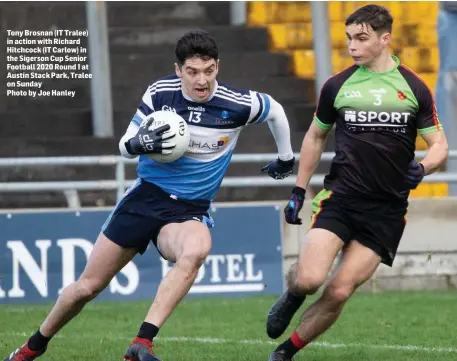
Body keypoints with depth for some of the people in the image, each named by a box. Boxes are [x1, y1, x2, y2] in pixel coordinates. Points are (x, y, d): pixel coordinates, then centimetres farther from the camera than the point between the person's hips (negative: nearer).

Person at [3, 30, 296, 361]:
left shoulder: (237, 105, -11)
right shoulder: (160, 93, -7)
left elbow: (275, 110, 10)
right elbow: (125, 145, 3)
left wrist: (286, 158, 23)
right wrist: (139, 143, -21)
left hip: (189, 211, -2)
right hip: (146, 196, 2)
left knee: (196, 250, -39)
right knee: (87, 287, 4)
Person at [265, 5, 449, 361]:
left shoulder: (414, 88, 2)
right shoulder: (337, 86, 5)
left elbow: (440, 145, 5)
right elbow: (315, 137, 18)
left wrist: (422, 168, -18)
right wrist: (298, 192, 15)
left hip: (386, 210, 0)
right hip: (339, 198, 0)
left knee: (339, 292, -8)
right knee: (309, 279, -19)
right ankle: (292, 295, 18)